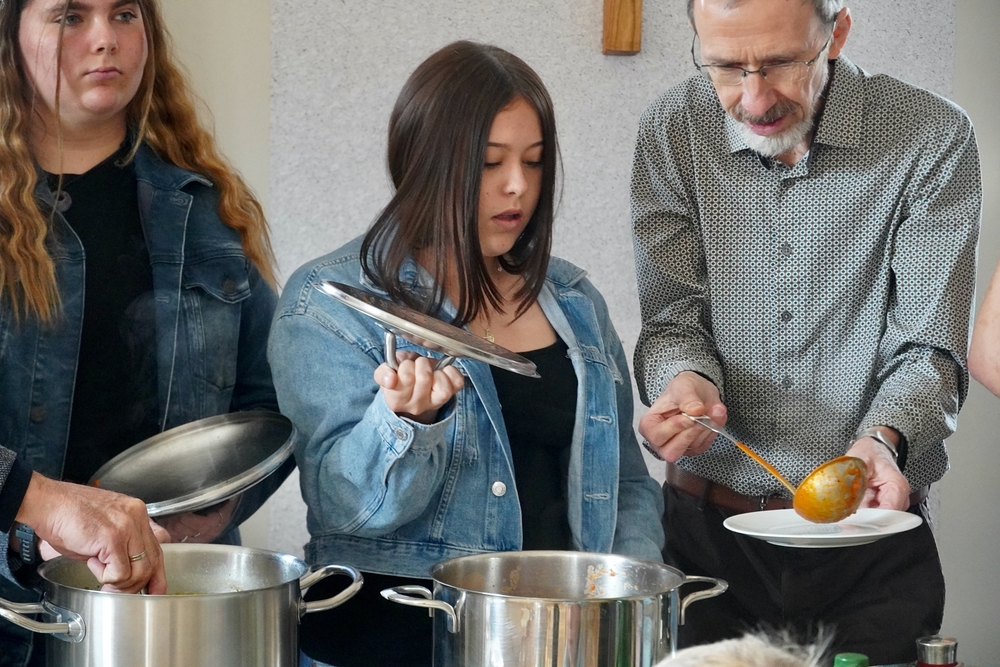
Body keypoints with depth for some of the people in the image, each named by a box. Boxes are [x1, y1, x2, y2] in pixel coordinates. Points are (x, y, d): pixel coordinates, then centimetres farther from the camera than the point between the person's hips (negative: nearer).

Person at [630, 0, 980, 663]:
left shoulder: (932, 139, -10)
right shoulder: (672, 131, -3)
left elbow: (927, 347, -10)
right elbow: (673, 318, -2)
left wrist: (881, 439, -30)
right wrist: (684, 380, -24)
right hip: (708, 530, 2)